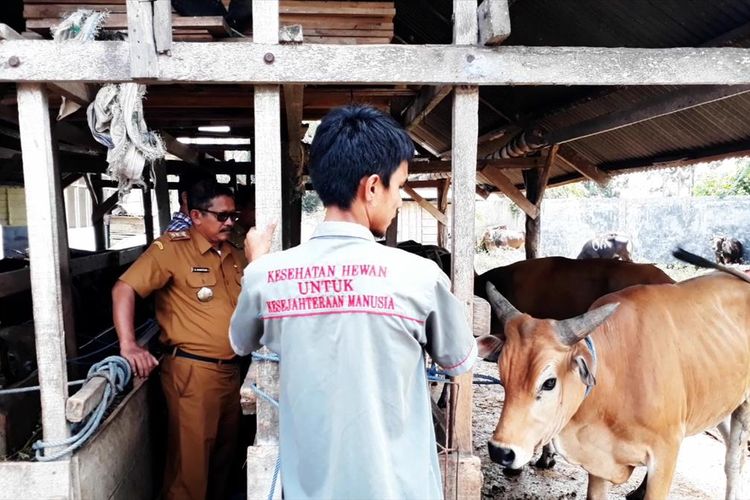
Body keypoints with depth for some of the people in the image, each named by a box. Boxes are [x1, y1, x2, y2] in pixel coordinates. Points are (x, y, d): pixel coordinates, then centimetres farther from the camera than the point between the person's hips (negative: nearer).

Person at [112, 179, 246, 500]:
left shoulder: (235, 257, 11)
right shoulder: (172, 248, -9)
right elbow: (124, 288, -15)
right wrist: (128, 345, -24)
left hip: (231, 371, 7)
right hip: (192, 371, -7)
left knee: (224, 453, 20)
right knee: (191, 459, 3)